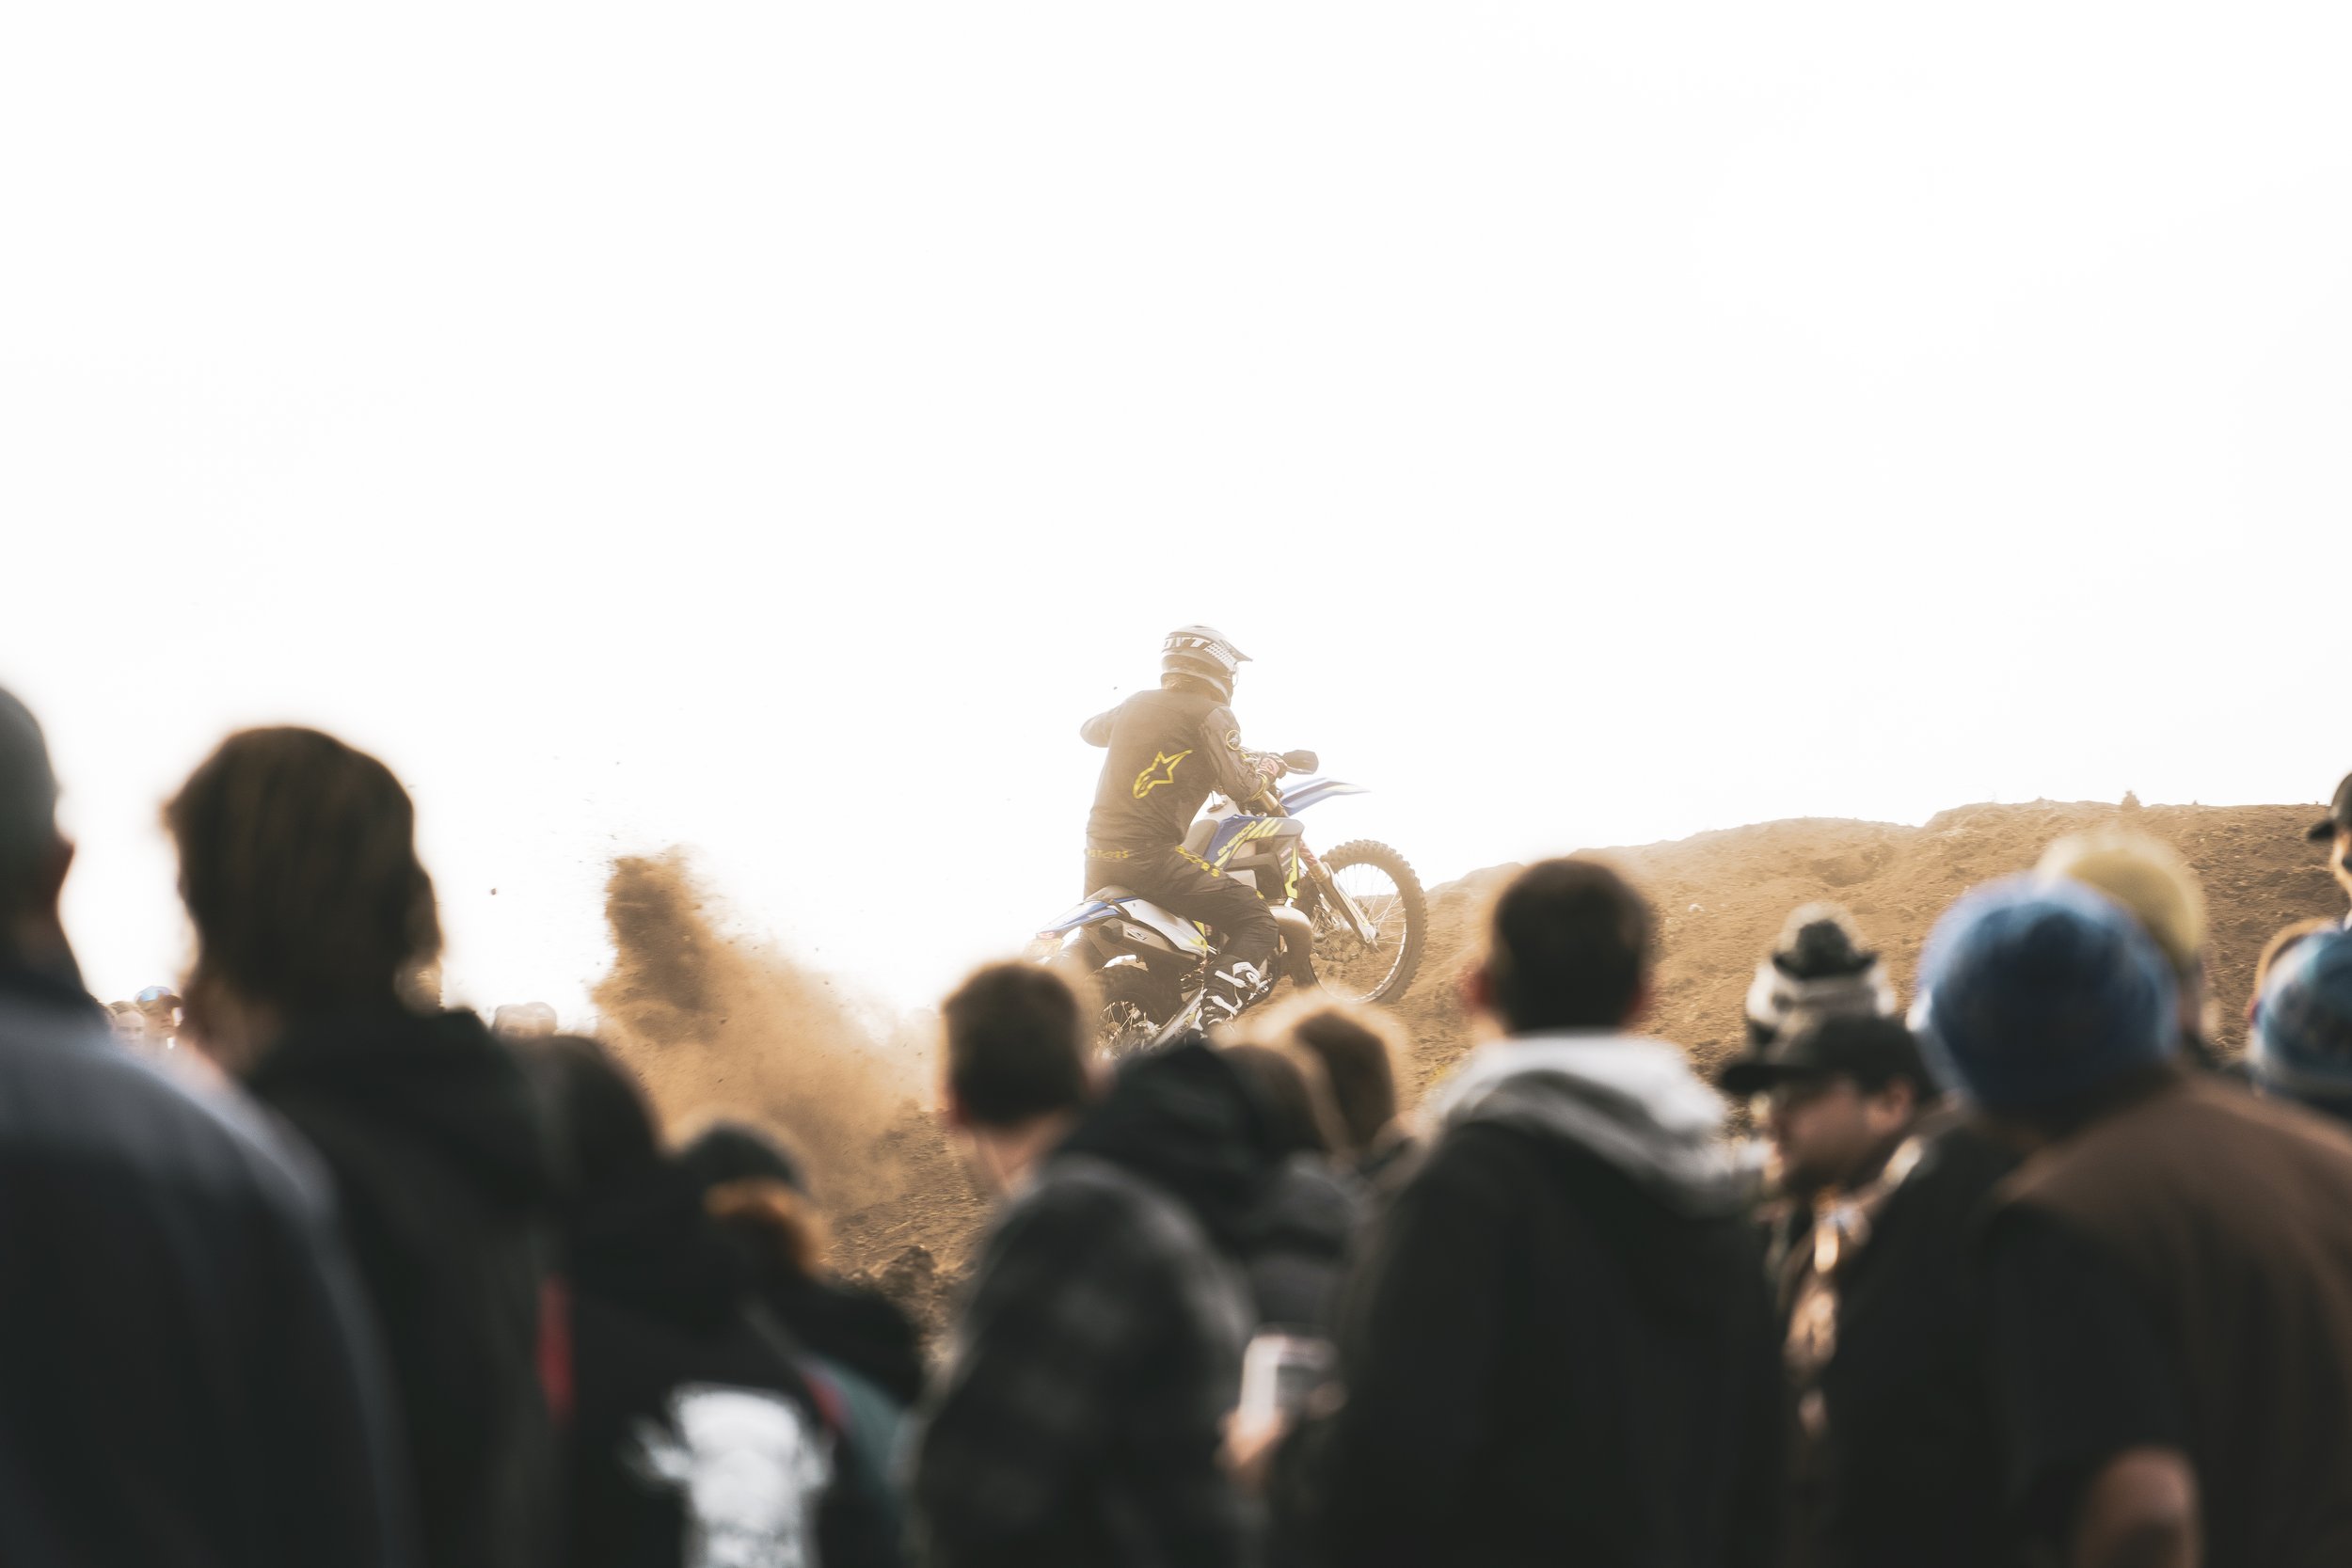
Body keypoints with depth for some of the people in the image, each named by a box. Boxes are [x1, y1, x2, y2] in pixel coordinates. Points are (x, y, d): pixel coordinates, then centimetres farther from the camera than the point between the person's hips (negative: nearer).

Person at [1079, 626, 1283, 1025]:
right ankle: (1213, 1025, -25)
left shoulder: (1136, 705, 17)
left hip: (1099, 851, 7)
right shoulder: (1211, 715, -3)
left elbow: (1089, 730, 36)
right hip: (1151, 853, -7)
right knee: (1258, 924, -6)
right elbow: (1238, 786, -8)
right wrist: (1267, 769, 13)